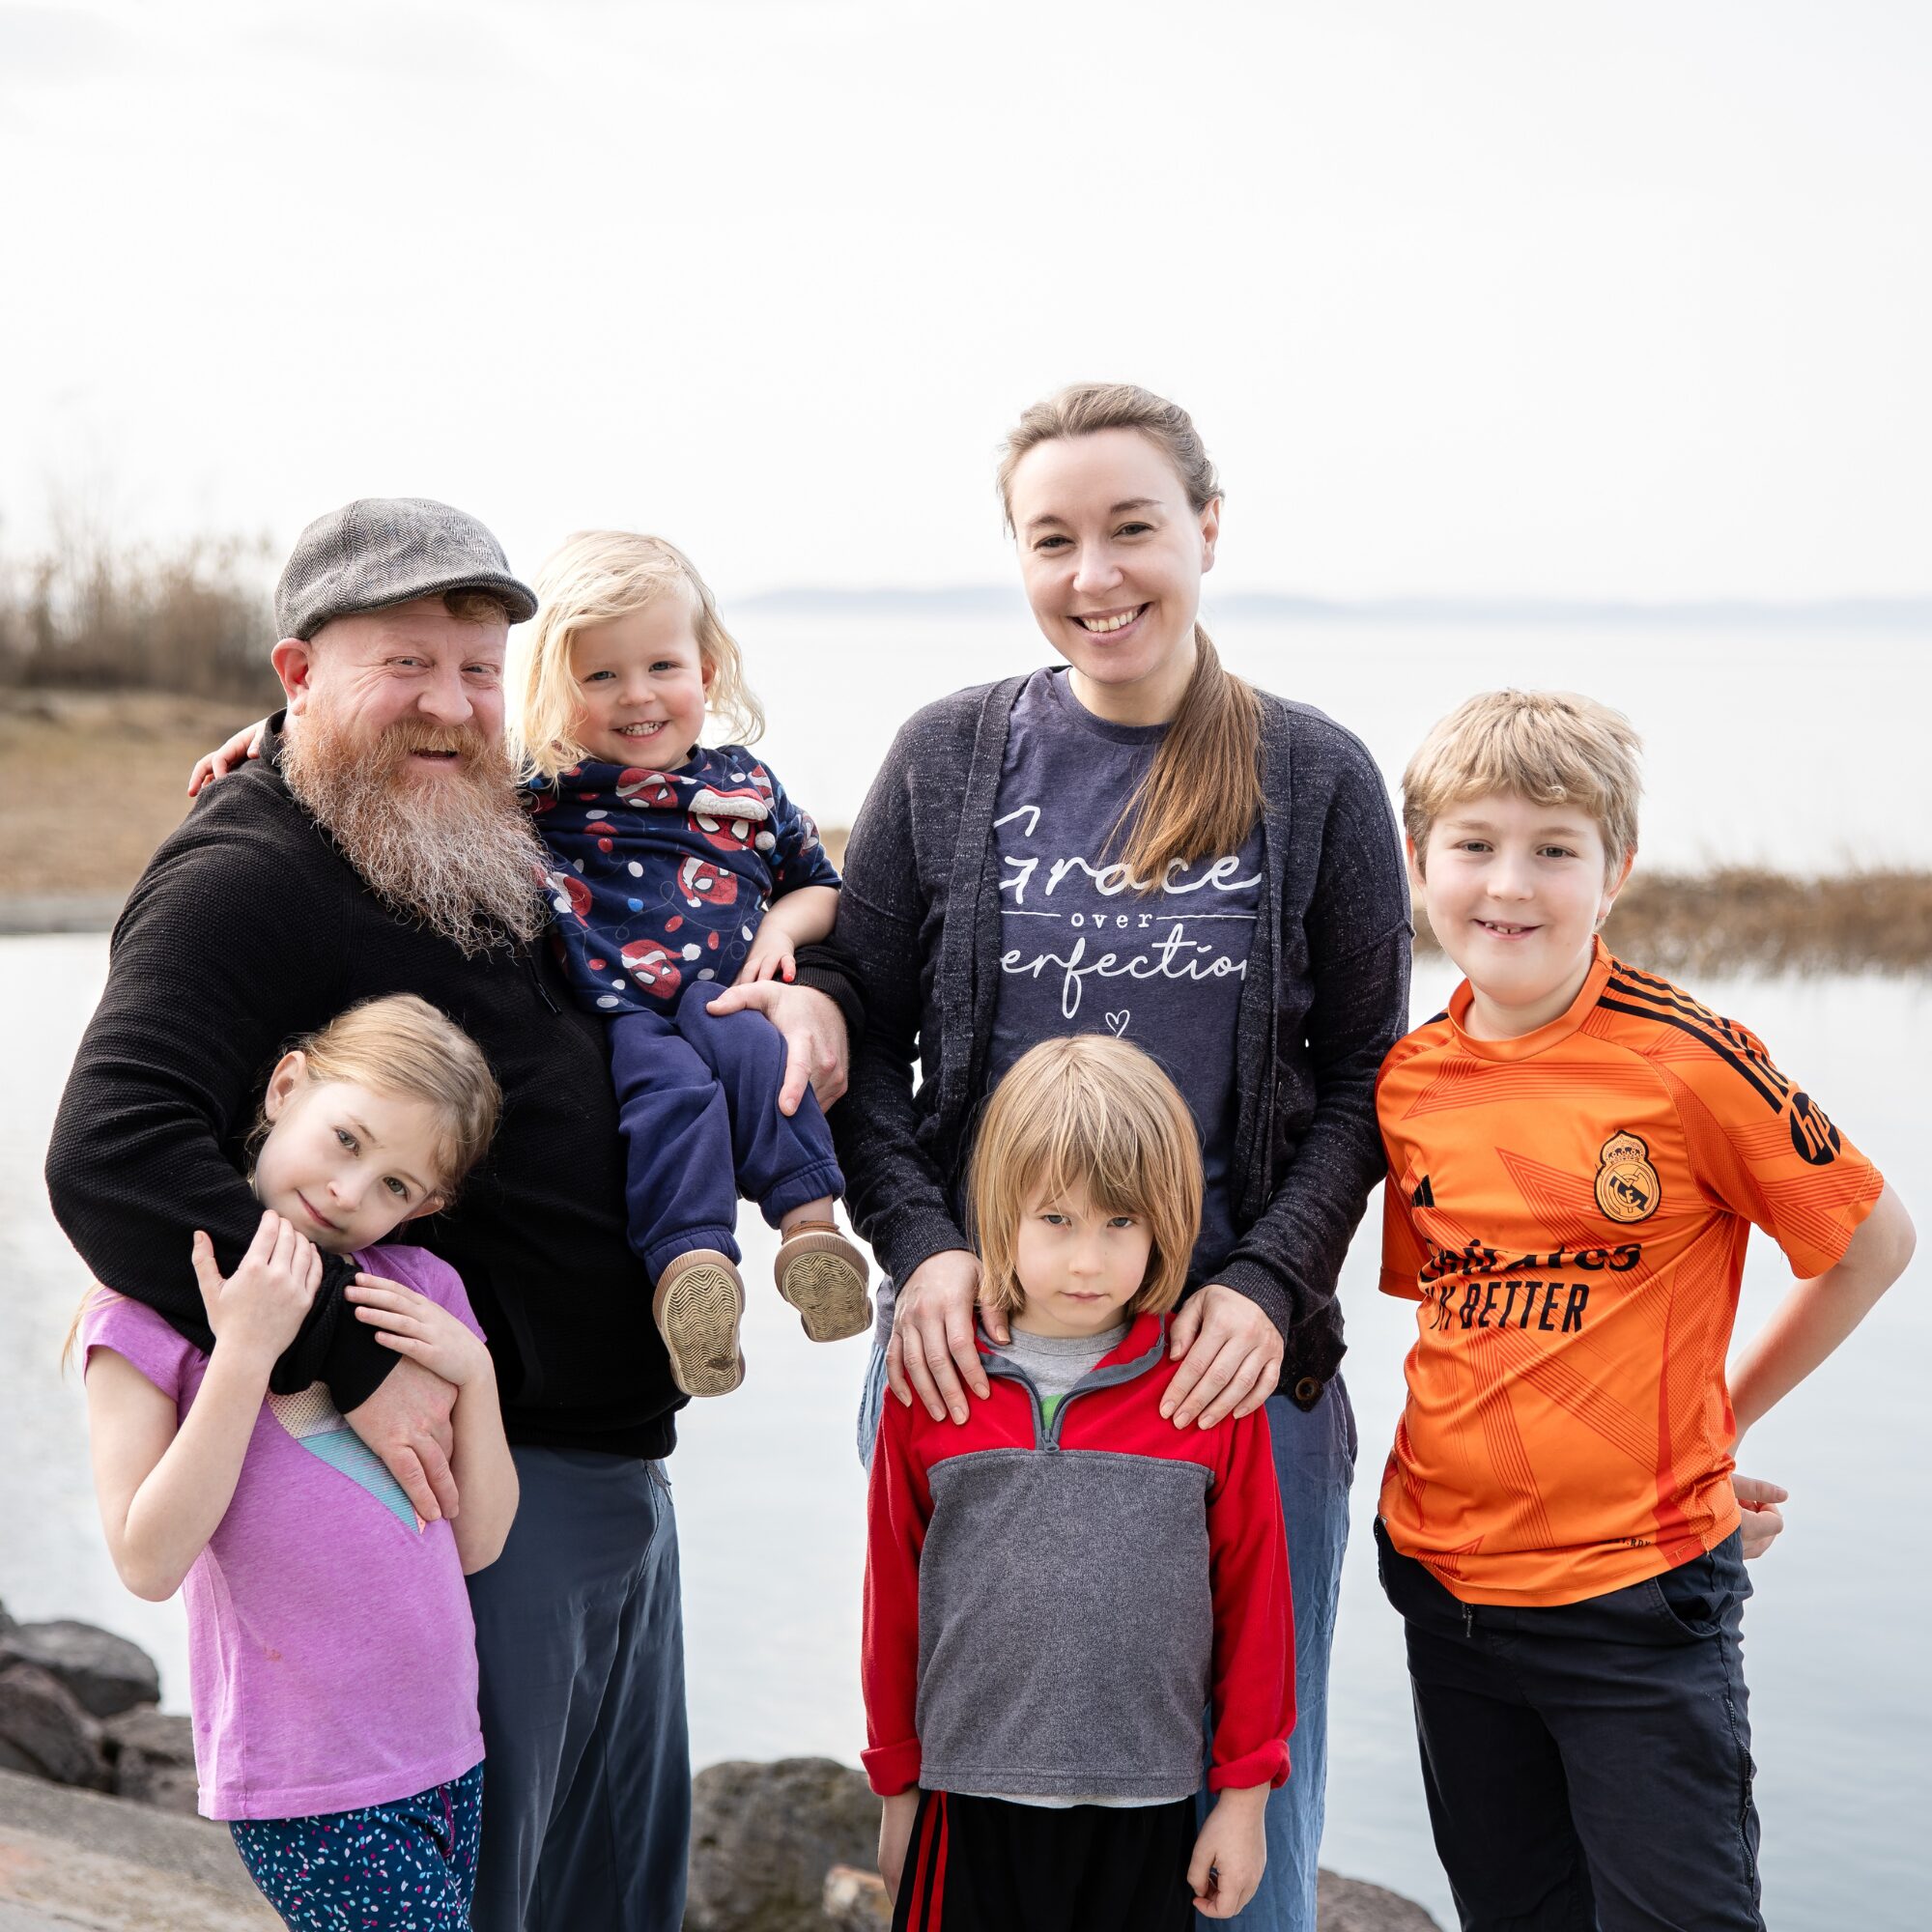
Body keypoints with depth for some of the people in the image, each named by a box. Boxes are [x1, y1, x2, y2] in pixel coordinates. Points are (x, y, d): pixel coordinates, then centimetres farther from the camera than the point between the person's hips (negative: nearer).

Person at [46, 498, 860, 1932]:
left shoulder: (500, 846, 12)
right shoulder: (247, 877, -13)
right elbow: (112, 1151, -29)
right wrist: (354, 1363, -30)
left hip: (625, 1473, 9)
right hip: (463, 1485, -9)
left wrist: (813, 990, 2)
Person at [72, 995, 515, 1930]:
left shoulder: (422, 1289, 7)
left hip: (446, 1750, 6)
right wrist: (244, 1352, -22)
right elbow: (149, 1562, -18)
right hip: (305, 1786, -5)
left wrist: (473, 1374, -7)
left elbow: (478, 1543, 7)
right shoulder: (151, 1302, -8)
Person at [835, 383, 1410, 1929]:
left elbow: (1363, 1080, 3)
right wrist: (921, 1248, -9)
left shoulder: (1315, 780, 2)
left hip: (1237, 1363, 0)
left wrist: (1269, 1285, -11)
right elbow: (861, 1038, 6)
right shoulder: (951, 759, 4)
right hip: (972, 1345, 1)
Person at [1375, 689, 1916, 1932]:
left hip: (1637, 1592, -5)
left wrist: (1722, 1417, -1)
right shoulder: (1407, 1085, 2)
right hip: (1447, 1581, 5)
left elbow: (1874, 1242, -4)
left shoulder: (1687, 1059, -13)